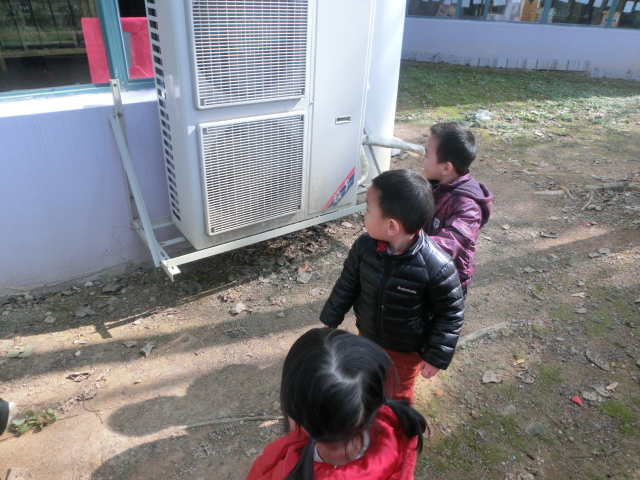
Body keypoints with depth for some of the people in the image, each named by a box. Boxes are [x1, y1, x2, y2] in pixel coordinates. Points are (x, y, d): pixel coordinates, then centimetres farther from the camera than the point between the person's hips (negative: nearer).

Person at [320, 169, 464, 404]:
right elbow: (347, 285, -5)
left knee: (397, 397, 21)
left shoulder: (437, 268, -34)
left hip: (406, 351, -4)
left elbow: (451, 314, -19)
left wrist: (436, 357, -13)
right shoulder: (365, 246, -21)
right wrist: (330, 321, 4)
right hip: (367, 339, 5)